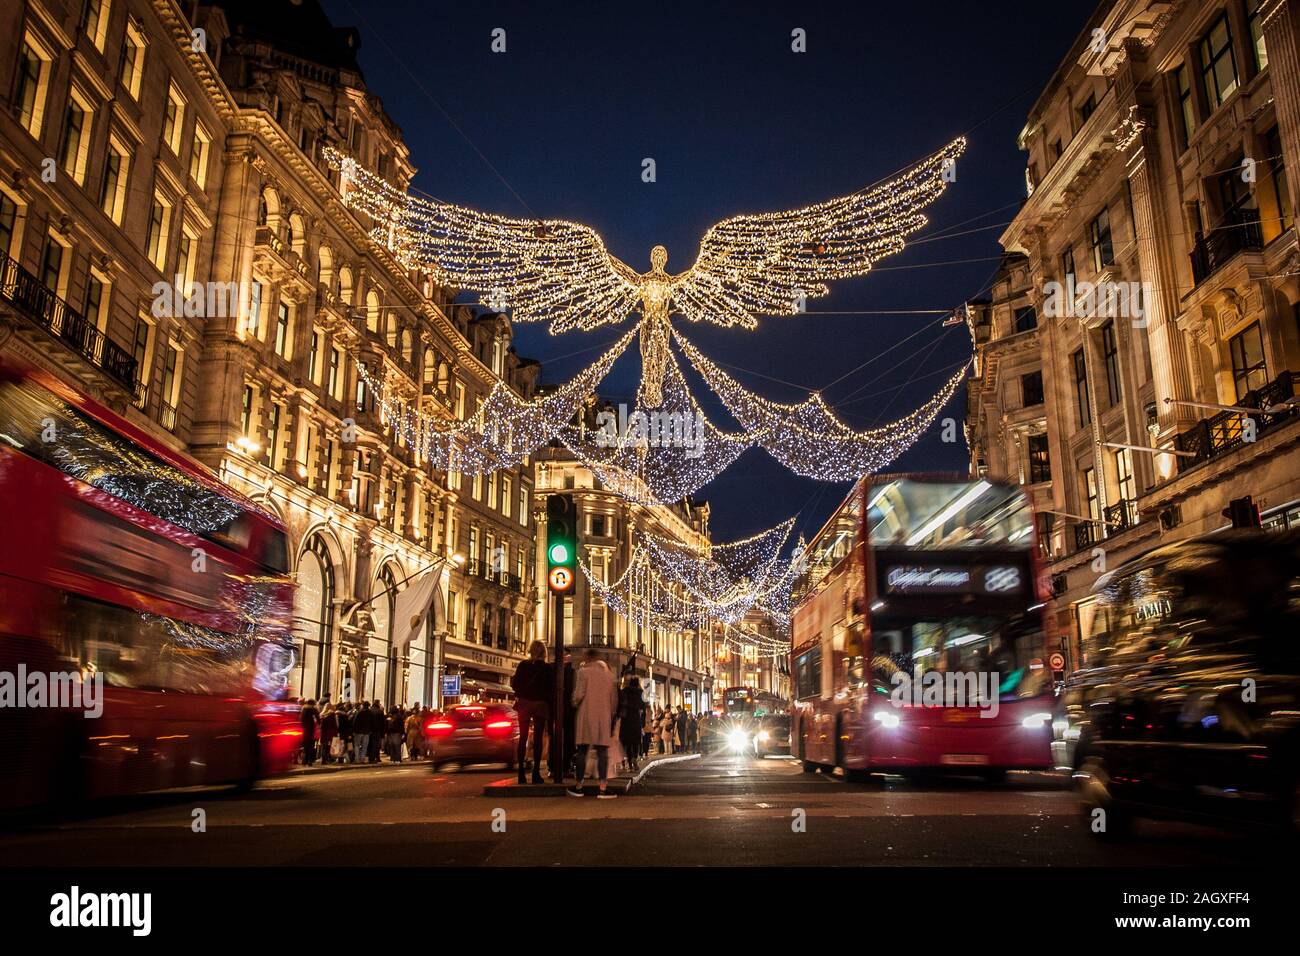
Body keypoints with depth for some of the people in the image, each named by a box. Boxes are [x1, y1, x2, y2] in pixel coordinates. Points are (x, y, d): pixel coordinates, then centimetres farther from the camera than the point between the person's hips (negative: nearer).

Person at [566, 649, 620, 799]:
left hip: (586, 715, -2)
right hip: (604, 716, 2)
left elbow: (579, 694, -10)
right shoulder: (609, 674, 9)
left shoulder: (583, 671, -3)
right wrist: (611, 714, 22)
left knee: (582, 750, 5)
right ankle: (602, 789, -6)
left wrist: (574, 704, 10)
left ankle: (578, 787, 11)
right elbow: (614, 699, 11)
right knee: (602, 752, 1)